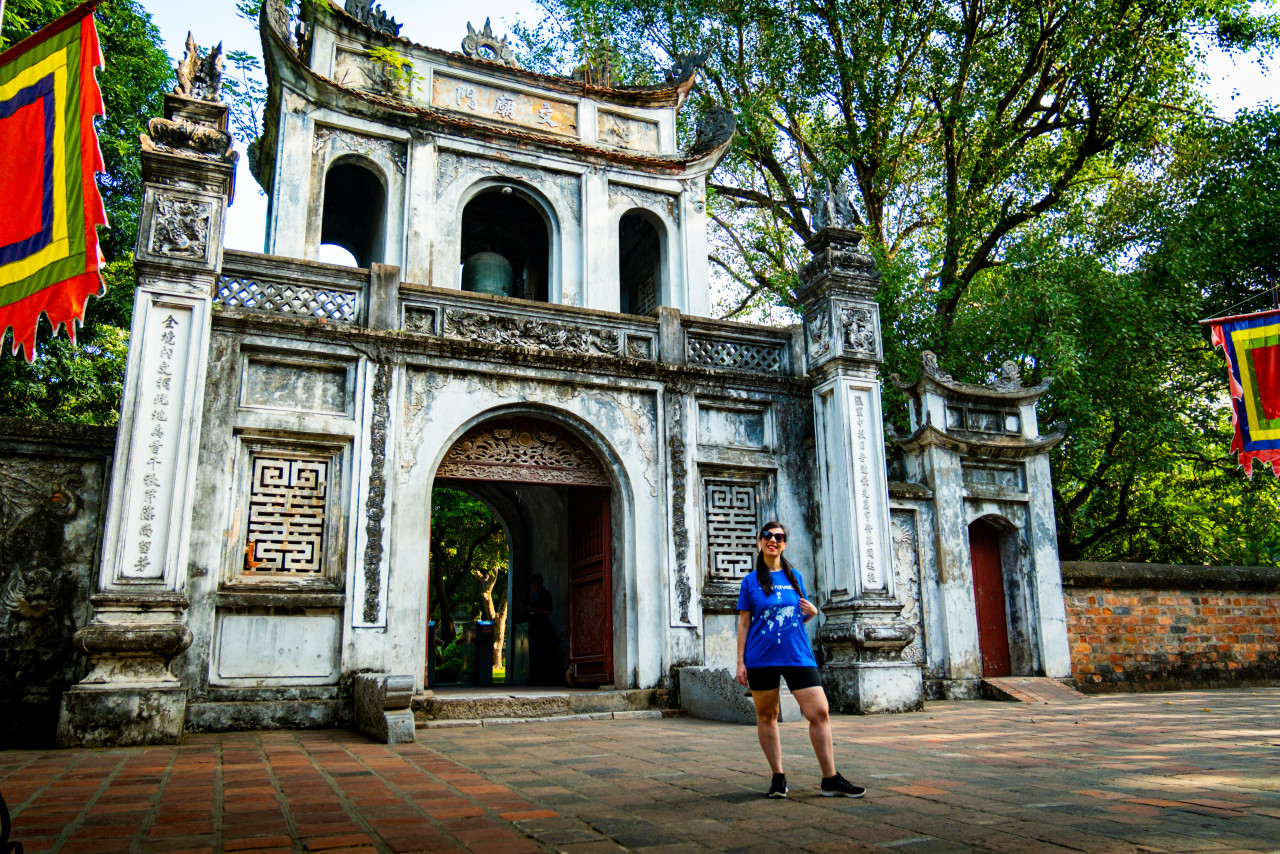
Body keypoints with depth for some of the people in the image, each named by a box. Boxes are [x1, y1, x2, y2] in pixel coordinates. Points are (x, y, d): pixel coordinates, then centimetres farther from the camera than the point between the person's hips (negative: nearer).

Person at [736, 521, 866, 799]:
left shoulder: (794, 577, 12)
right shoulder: (751, 581, 4)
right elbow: (744, 623, 4)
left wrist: (811, 613, -2)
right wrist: (740, 662, -1)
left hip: (797, 655, 2)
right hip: (761, 658, -2)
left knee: (820, 712, -6)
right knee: (766, 716, 4)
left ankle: (830, 779, 2)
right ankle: (778, 777, 17)